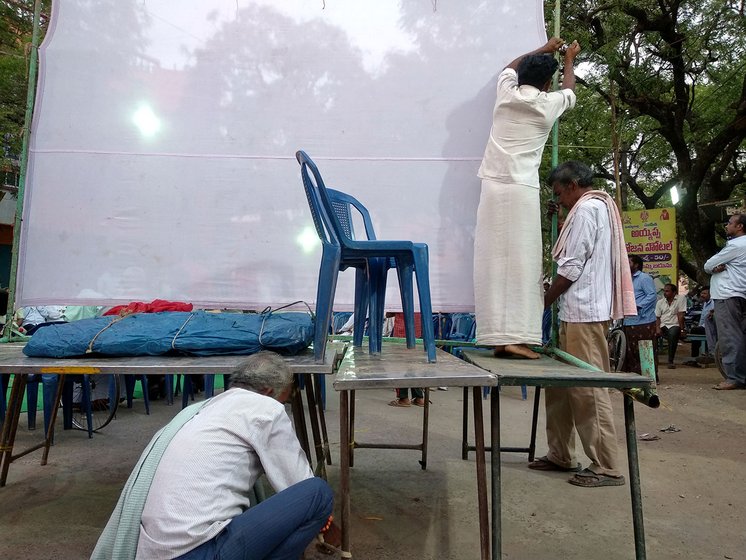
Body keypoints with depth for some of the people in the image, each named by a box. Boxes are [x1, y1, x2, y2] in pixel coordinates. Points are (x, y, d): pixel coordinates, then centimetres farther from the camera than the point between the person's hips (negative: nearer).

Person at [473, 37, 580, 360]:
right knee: (521, 261, -6)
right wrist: (569, 60, 50)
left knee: (493, 260, -1)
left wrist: (544, 50, 52)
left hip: (493, 188, 4)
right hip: (522, 191, -3)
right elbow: (569, 91, 32)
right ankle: (515, 337, -11)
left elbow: (510, 68, 39)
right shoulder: (548, 104, 7)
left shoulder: (506, 93, 14)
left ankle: (497, 336, -1)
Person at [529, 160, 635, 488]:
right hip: (581, 312, 10)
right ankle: (560, 455, 21)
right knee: (560, 386, 13)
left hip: (583, 313, -10)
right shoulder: (602, 207, 22)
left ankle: (606, 467, 3)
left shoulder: (586, 209, -9)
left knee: (588, 388, -5)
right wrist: (555, 301, 19)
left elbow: (571, 268, -14)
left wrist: (543, 302, -4)